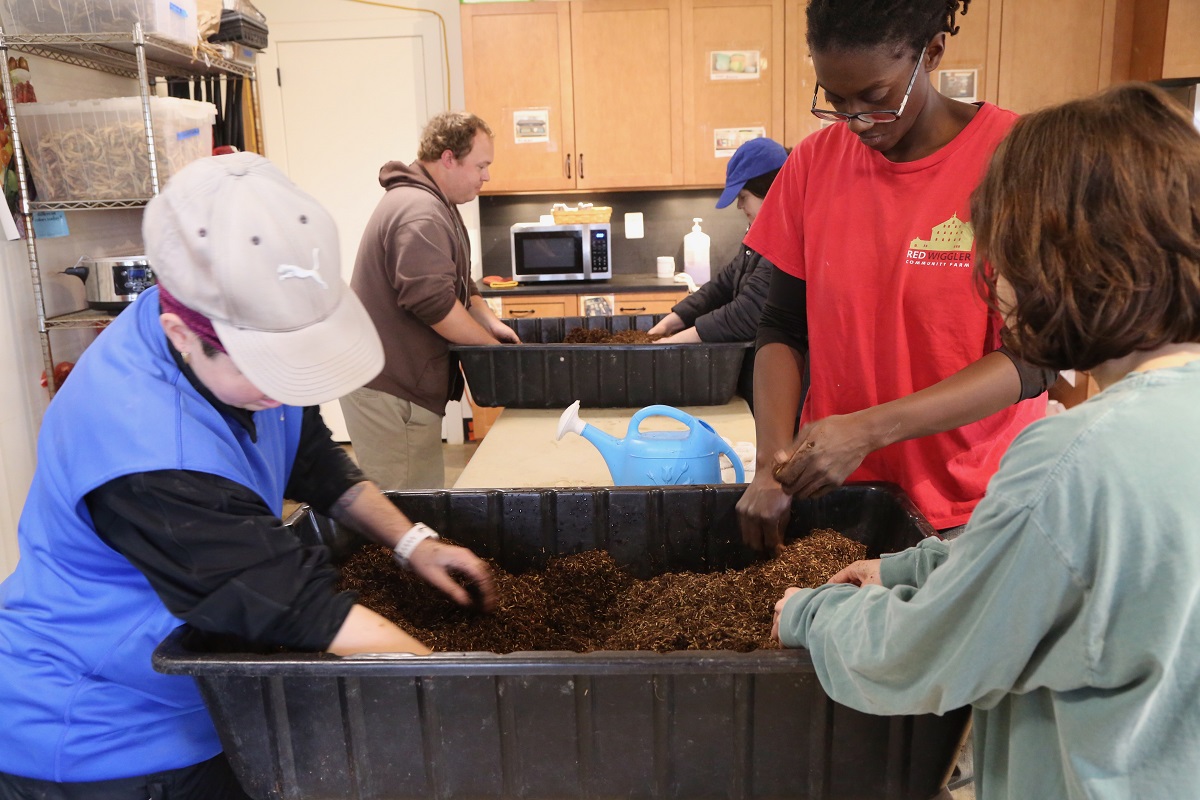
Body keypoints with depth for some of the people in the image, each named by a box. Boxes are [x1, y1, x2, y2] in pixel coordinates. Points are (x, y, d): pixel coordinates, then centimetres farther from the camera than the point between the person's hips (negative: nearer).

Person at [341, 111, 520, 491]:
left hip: (402, 380, 10)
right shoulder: (419, 212, -19)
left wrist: (490, 322, 5)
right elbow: (432, 302, -26)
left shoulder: (433, 204, 17)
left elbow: (459, 283, 22)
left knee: (423, 494, 15)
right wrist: (492, 345, -14)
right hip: (388, 390, -10)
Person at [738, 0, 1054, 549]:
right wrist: (773, 462, -15)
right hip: (834, 487, 3)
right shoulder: (814, 162, -2)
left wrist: (868, 431, -27)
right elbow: (783, 328, -1)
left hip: (973, 505, -2)